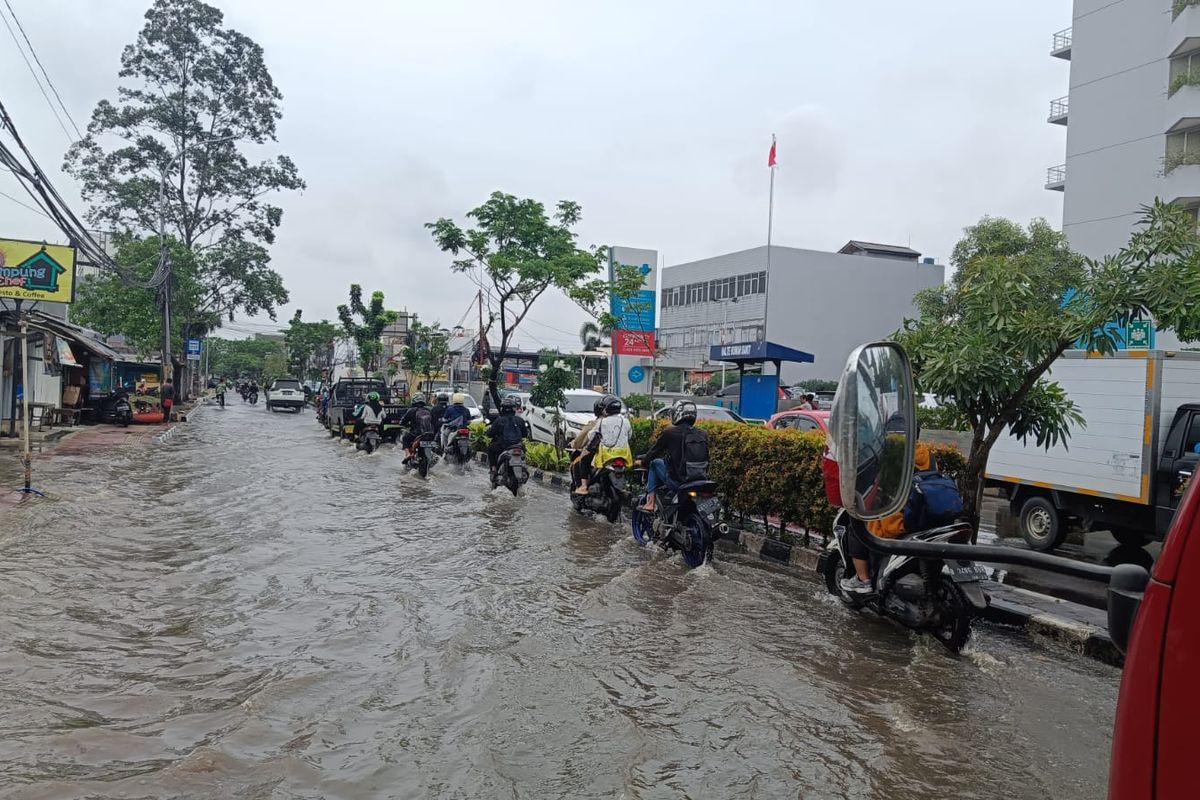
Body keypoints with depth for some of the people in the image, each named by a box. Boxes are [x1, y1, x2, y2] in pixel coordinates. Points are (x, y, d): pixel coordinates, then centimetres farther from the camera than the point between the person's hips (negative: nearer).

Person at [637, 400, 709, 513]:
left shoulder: (669, 433, -7)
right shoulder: (703, 434, 6)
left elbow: (653, 453, 4)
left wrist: (643, 461, 25)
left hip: (677, 481, -5)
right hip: (700, 480, 5)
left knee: (655, 463, 21)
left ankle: (650, 503, 15)